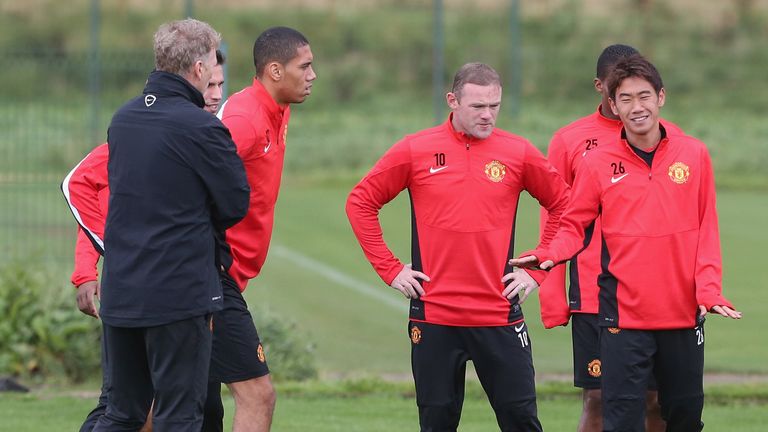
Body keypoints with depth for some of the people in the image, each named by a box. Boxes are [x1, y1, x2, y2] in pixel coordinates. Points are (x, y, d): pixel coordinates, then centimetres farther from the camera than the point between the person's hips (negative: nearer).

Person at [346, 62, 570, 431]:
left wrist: (536, 270, 6)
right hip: (433, 315, 0)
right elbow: (360, 203, 7)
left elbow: (564, 206, 12)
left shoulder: (518, 153, 2)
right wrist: (390, 269, 3)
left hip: (499, 315, 0)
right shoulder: (415, 151, 0)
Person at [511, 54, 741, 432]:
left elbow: (707, 230, 5)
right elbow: (574, 227, 3)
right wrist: (549, 255, -18)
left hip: (684, 312, 2)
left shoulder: (693, 154, 3)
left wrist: (709, 289, -7)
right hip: (624, 312, -2)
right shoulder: (597, 163, 0)